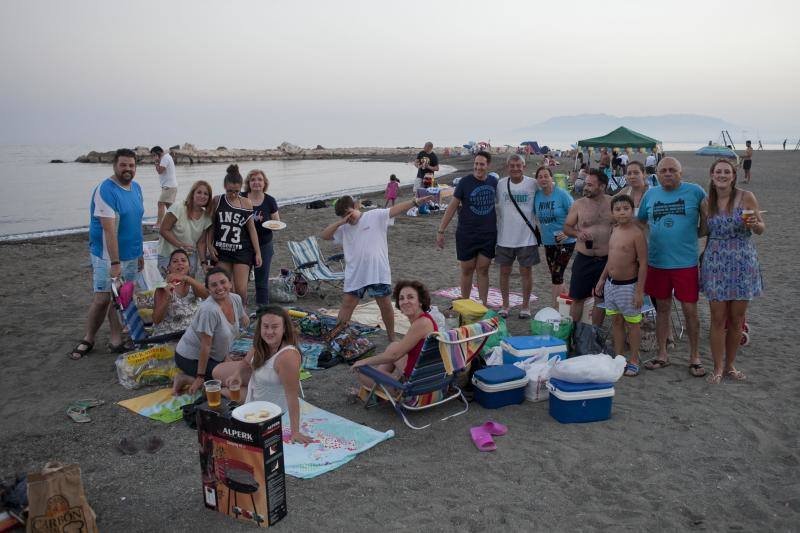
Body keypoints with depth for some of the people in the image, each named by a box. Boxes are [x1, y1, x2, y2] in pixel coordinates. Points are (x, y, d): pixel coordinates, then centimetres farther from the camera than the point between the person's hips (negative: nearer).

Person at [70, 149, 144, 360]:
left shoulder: (136, 188, 8)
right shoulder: (105, 190, -16)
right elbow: (109, 229, -21)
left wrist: (139, 253, 17)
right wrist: (115, 262, -24)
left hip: (130, 255, 6)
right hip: (107, 256, -6)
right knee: (102, 298, -3)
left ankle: (116, 342, 15)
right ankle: (88, 340, 15)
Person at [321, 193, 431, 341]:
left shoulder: (375, 216, -2)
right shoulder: (344, 229, 10)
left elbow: (395, 209, -12)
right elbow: (325, 235, 5)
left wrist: (415, 202, -24)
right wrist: (340, 222, -7)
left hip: (379, 272, -2)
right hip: (354, 275, 3)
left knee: (386, 305, 8)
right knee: (347, 305, 6)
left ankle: (392, 338, 24)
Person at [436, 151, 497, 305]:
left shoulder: (493, 182, 2)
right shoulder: (465, 182, -8)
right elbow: (452, 207, -5)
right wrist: (441, 231, -7)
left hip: (488, 235, 2)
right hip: (466, 234, -2)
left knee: (483, 270, 6)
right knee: (467, 270, 6)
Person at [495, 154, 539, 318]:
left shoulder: (533, 184, -6)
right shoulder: (500, 184, 0)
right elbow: (495, 205, 9)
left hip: (527, 237, -2)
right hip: (505, 237, 2)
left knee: (526, 272, 8)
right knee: (504, 272, 11)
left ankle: (526, 305, 23)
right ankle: (505, 305, 26)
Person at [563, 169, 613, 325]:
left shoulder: (613, 203, -2)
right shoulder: (579, 204, -1)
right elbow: (566, 227, 4)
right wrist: (577, 233, -17)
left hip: (606, 260, 0)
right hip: (583, 259, 0)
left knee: (601, 298, 11)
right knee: (577, 297, 4)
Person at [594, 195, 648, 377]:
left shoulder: (636, 233, -16)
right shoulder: (614, 230, 7)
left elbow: (643, 263, -17)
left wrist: (639, 291, -18)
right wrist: (602, 279, 17)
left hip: (628, 285, -7)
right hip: (611, 284, 7)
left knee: (632, 323, 6)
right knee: (616, 321, 15)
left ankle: (634, 361, 17)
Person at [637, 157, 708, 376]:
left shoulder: (695, 191, -3)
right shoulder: (650, 194, 6)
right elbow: (639, 222, 16)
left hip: (686, 262, -3)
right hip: (657, 262, 3)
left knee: (690, 310, 3)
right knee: (662, 308, 13)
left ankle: (694, 356, 19)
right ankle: (662, 354, 25)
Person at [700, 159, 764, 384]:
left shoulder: (746, 197, -4)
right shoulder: (708, 202, 2)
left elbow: (761, 229, 2)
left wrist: (754, 224, -20)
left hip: (743, 263, 0)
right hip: (715, 263, 1)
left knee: (737, 319, 8)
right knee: (718, 318, 2)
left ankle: (729, 365, 24)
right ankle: (718, 368, 13)